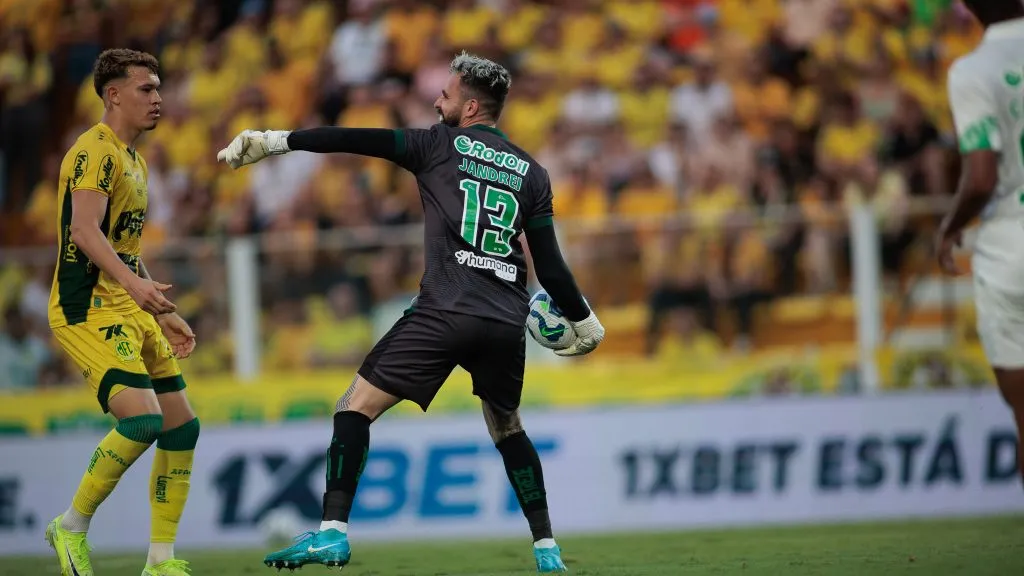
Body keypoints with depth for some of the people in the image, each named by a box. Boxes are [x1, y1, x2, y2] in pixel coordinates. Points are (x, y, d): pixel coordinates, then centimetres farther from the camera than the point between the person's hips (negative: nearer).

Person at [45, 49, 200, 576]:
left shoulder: (134, 160, 21)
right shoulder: (95, 151, -11)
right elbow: (85, 229, -25)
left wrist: (162, 315, 25)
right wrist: (134, 282, -39)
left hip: (130, 313, 10)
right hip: (88, 311, -10)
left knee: (181, 426, 6)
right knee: (141, 420, -23)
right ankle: (71, 528, -6)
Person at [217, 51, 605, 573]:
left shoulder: (441, 145, 6)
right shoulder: (530, 172, 15)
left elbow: (356, 141, 1)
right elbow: (550, 266, 12)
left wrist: (274, 141, 5)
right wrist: (583, 321, 25)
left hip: (445, 312, -5)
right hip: (507, 323, 5)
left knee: (357, 407, 1)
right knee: (507, 428, 26)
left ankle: (332, 532, -12)